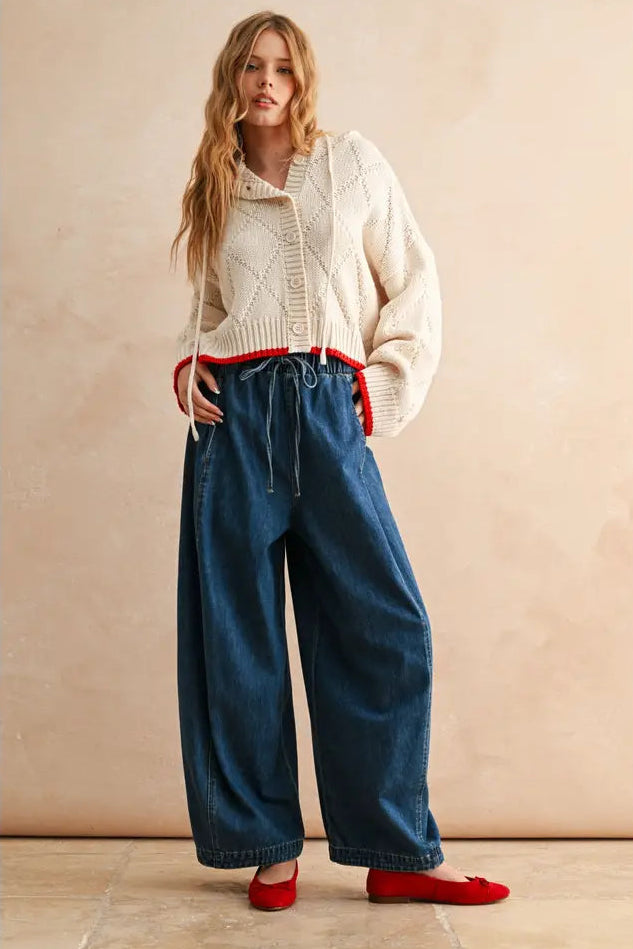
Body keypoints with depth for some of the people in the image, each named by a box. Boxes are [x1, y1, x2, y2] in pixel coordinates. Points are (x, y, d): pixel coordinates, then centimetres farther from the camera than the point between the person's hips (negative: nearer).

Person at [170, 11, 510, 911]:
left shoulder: (353, 162, 10)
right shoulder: (214, 188, 16)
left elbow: (413, 278, 8)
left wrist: (385, 385, 0)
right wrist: (187, 365, 4)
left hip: (328, 409, -1)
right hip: (234, 411, 2)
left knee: (386, 627, -6)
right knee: (240, 633, 2)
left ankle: (401, 854, 7)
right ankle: (270, 845, 15)